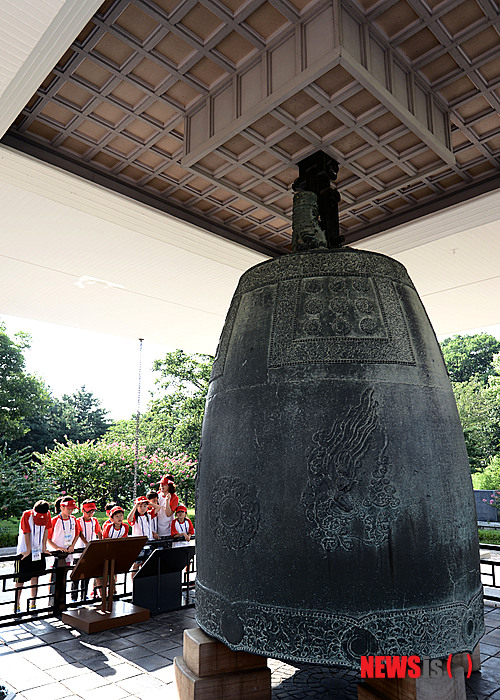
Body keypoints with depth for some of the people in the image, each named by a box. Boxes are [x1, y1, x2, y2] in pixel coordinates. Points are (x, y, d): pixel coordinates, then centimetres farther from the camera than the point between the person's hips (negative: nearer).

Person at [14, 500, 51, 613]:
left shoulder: (47, 515, -5)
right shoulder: (26, 515, -16)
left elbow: (45, 531, 1)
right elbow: (27, 534, -14)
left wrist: (44, 548, 2)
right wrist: (28, 551, -13)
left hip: (38, 552, 3)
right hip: (25, 552, -3)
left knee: (35, 578, 8)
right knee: (20, 579, 0)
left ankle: (33, 604, 15)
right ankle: (16, 605, 12)